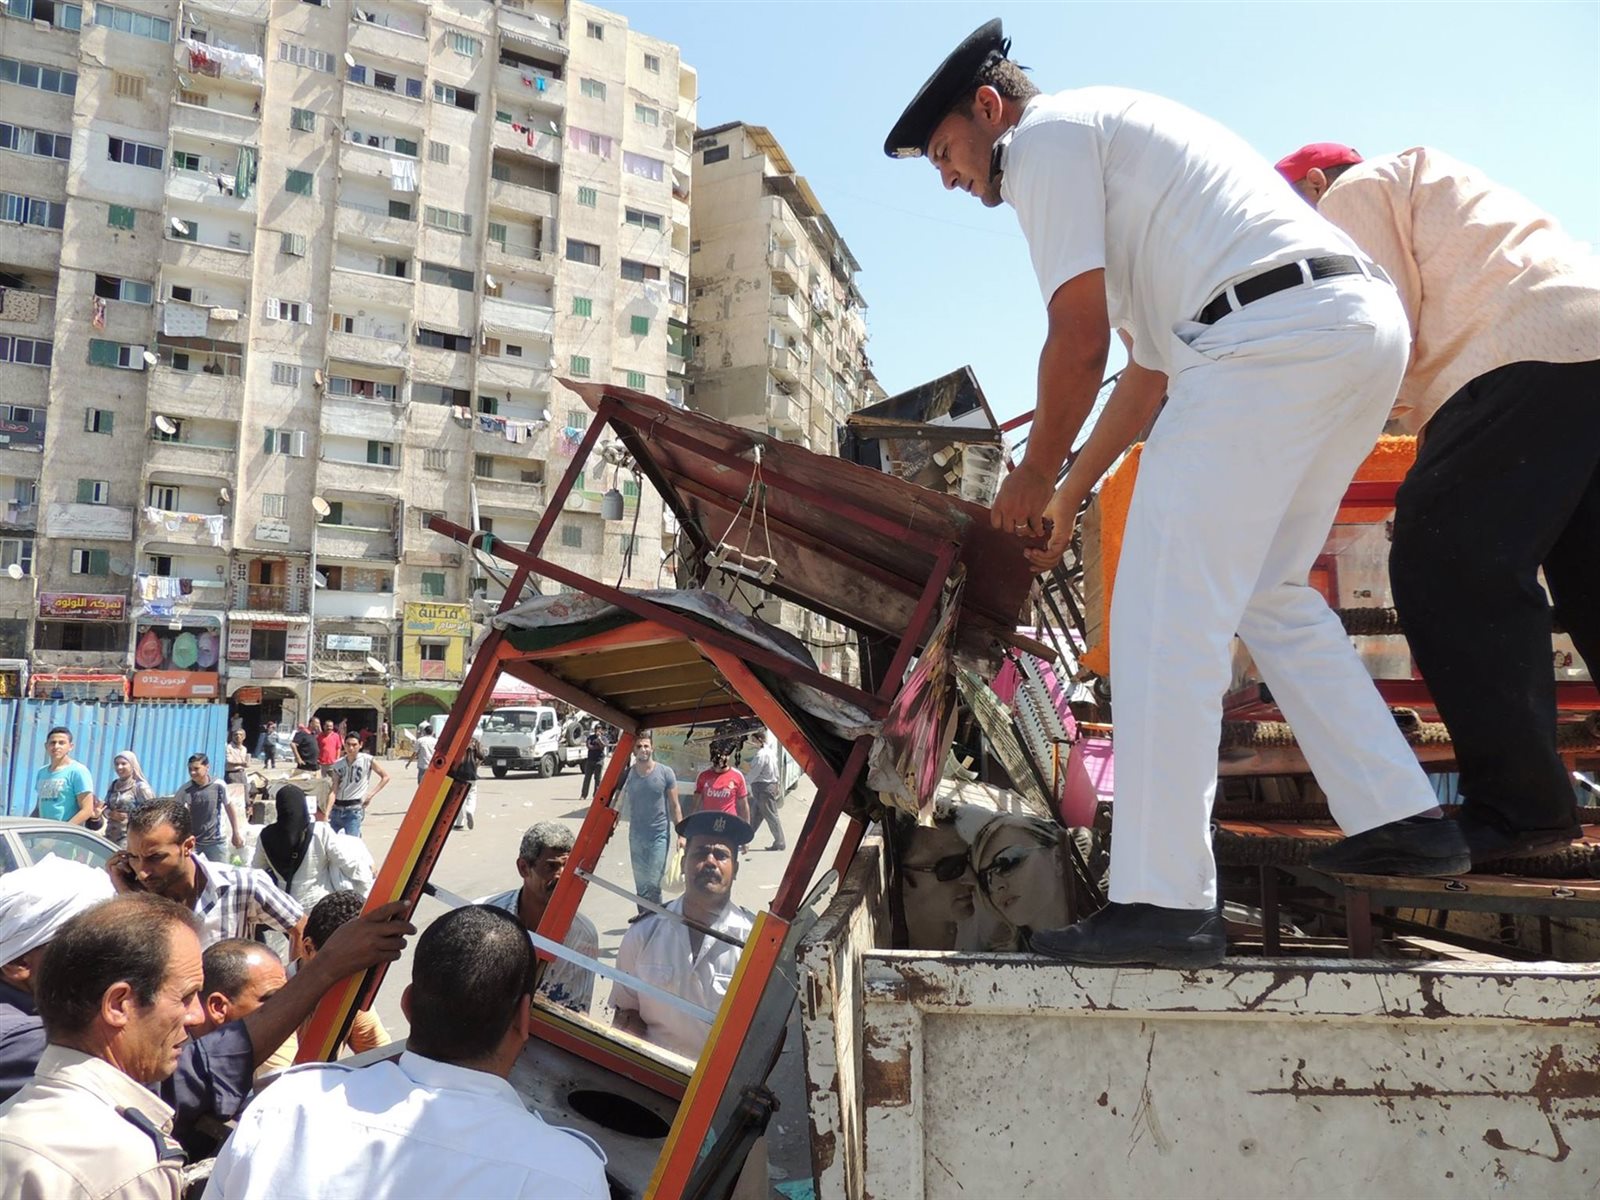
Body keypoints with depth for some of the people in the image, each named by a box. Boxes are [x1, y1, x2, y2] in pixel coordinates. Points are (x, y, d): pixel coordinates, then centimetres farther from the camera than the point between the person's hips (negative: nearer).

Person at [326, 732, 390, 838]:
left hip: (354, 810, -4)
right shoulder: (338, 765, 3)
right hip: (336, 808, 4)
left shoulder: (367, 760, -4)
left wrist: (371, 794, -4)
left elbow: (385, 777, 4)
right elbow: (333, 791, -2)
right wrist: (327, 812, -12)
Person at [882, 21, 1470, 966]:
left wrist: (1035, 478, 7)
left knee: (1166, 619, -10)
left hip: (1271, 331, -10)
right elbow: (1152, 363, 30)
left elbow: (1078, 341, -7)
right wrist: (1073, 495, 30)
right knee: (1271, 594, 19)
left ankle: (1164, 901, -9)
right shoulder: (1114, 133, 33)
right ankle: (1403, 820, 22)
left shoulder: (1045, 134, 4)